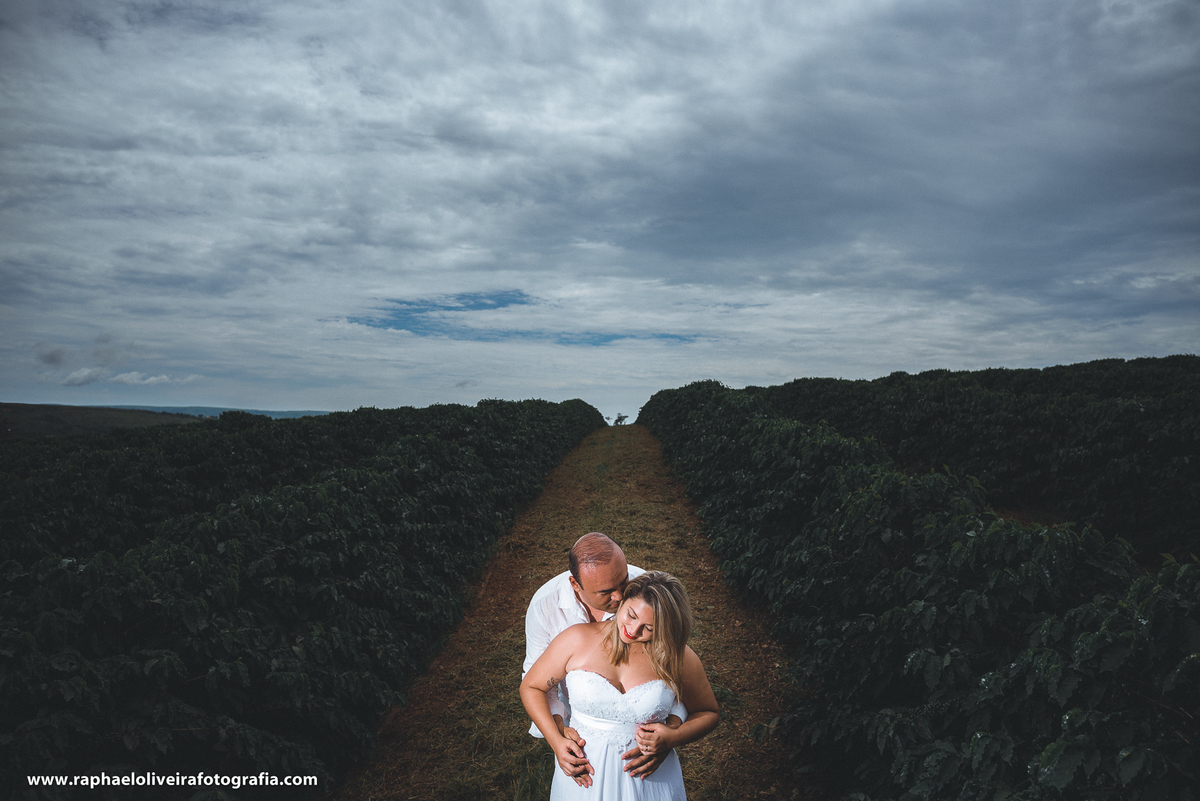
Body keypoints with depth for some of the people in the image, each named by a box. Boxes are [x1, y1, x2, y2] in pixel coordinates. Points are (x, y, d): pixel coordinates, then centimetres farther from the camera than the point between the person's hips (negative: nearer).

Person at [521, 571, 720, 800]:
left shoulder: (678, 658, -13)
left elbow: (709, 713, 3)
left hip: (651, 782, 0)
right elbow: (531, 687, -3)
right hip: (585, 778, 1)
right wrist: (557, 742, -13)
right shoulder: (577, 640, -14)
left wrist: (675, 737, -16)